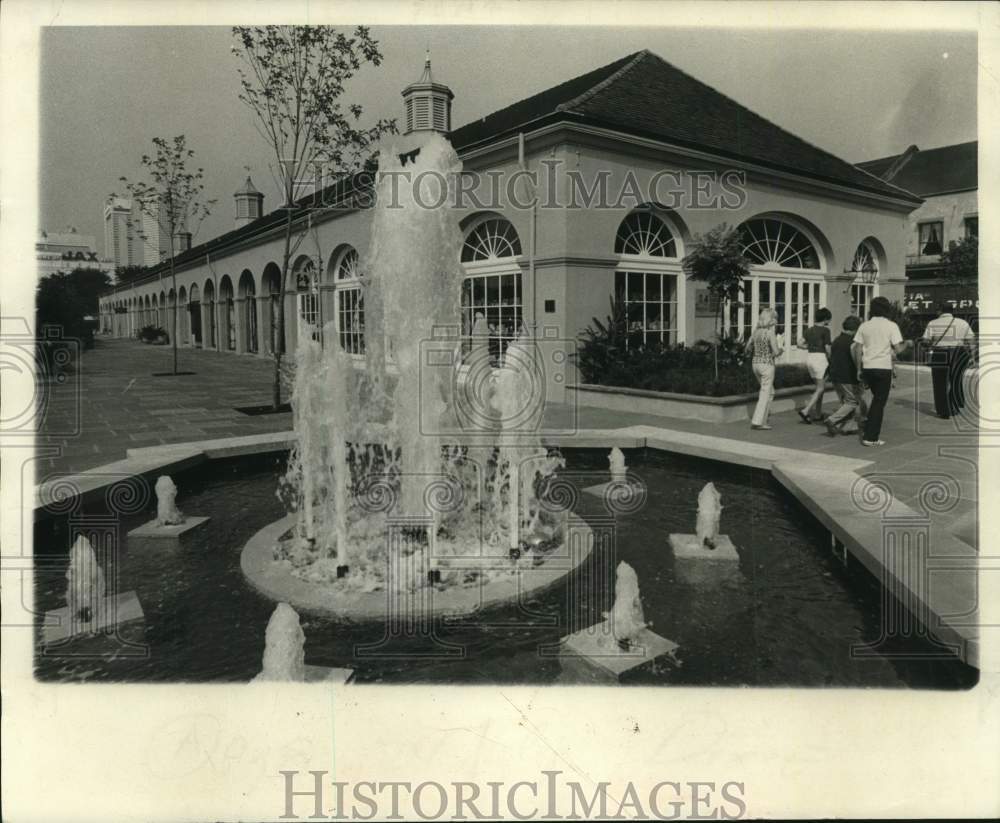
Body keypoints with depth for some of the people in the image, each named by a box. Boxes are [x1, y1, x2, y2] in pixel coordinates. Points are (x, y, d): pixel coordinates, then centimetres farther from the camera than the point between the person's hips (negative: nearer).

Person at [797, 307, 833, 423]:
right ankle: (805, 411, -16)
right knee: (820, 388, -3)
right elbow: (827, 348, -11)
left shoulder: (809, 330, 10)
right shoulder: (825, 330, -9)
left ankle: (818, 414, 18)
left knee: (820, 387, 18)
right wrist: (831, 358, 4)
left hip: (809, 358, 7)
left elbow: (800, 344, 6)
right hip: (820, 357, -7)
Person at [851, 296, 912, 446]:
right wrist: (907, 344, 12)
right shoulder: (891, 326, -5)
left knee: (877, 398, 23)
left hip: (868, 367, 4)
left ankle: (870, 432, 20)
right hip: (884, 368, -4)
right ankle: (870, 438, 0)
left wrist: (859, 369, 10)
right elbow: (897, 349, -9)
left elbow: (857, 349, 4)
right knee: (879, 402, 2)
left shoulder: (864, 326, 5)